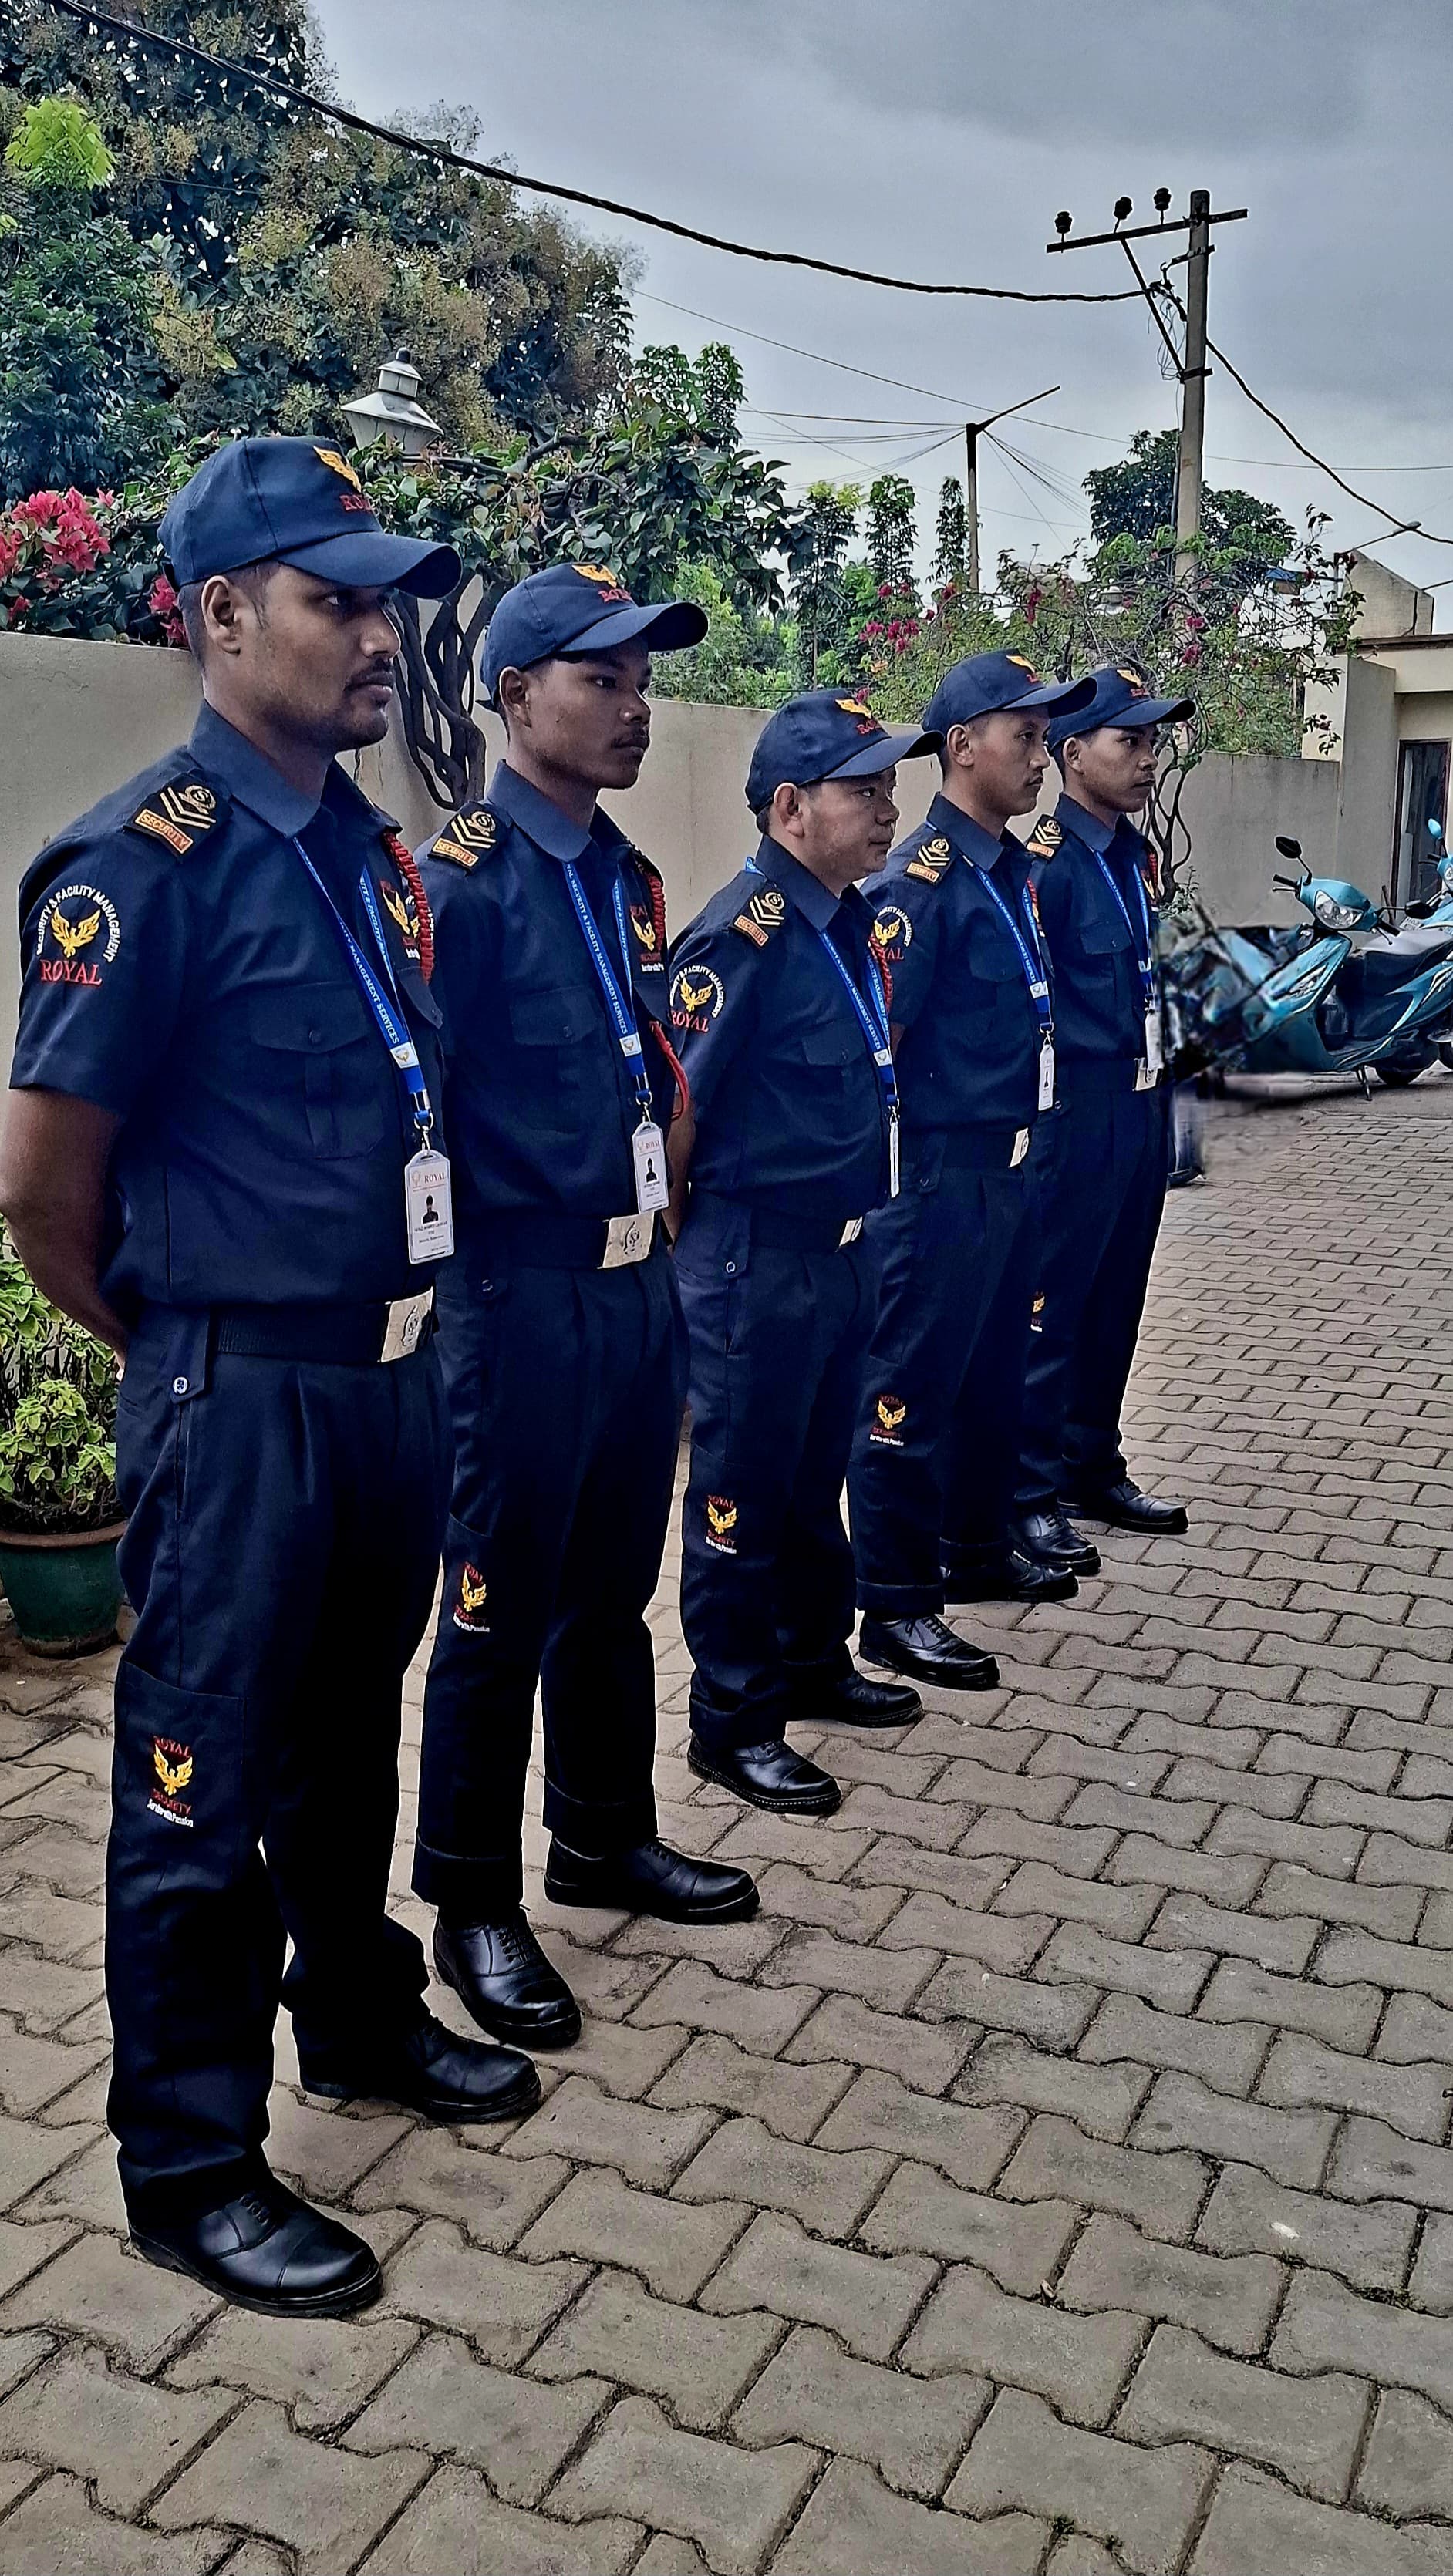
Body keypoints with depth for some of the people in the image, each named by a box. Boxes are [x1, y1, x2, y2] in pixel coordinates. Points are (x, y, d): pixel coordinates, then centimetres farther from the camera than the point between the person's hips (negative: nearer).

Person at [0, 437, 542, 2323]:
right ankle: (190, 2168, 23)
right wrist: (182, 1348, 0)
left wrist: (399, 1323, 14)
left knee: (350, 1737, 23)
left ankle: (360, 2016, 44)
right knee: (205, 1786, 6)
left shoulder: (373, 853, 8)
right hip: (241, 1401, -7)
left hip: (392, 1370, 8)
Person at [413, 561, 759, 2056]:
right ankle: (473, 1905, 21)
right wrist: (465, 1273, -14)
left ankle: (604, 1839, 38)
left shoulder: (624, 876, 12)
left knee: (612, 1591, 20)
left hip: (635, 1283, 8)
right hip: (524, 1296, -8)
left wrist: (661, 1250, 16)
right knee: (501, 1611, 5)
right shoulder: (464, 877, -14)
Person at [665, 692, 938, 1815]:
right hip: (757, 1261, -8)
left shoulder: (850, 922, 8)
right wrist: (694, 1250, -10)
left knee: (817, 1475, 21)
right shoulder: (743, 936, -20)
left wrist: (860, 1220, 17)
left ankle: (812, 1663, 39)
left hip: (844, 1249, 9)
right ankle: (732, 1722, 18)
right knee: (743, 1492, 4)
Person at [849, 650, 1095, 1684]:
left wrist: (1026, 1149, 17)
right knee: (914, 1384, -1)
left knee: (995, 1368, 19)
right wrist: (884, 1172, -15)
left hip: (1013, 1164, 9)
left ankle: (976, 1547, 36)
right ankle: (894, 1605, 8)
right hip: (943, 1171, -9)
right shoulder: (924, 877, -16)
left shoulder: (1016, 868, 11)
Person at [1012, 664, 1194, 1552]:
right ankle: (1027, 1490, 11)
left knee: (1116, 1301, 16)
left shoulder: (1135, 855, 13)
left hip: (1139, 1111, 9)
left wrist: (1159, 1097, 16)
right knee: (1051, 1305, 0)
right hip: (1075, 1114, -9)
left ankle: (1092, 1466, 29)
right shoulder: (1043, 859, -15)